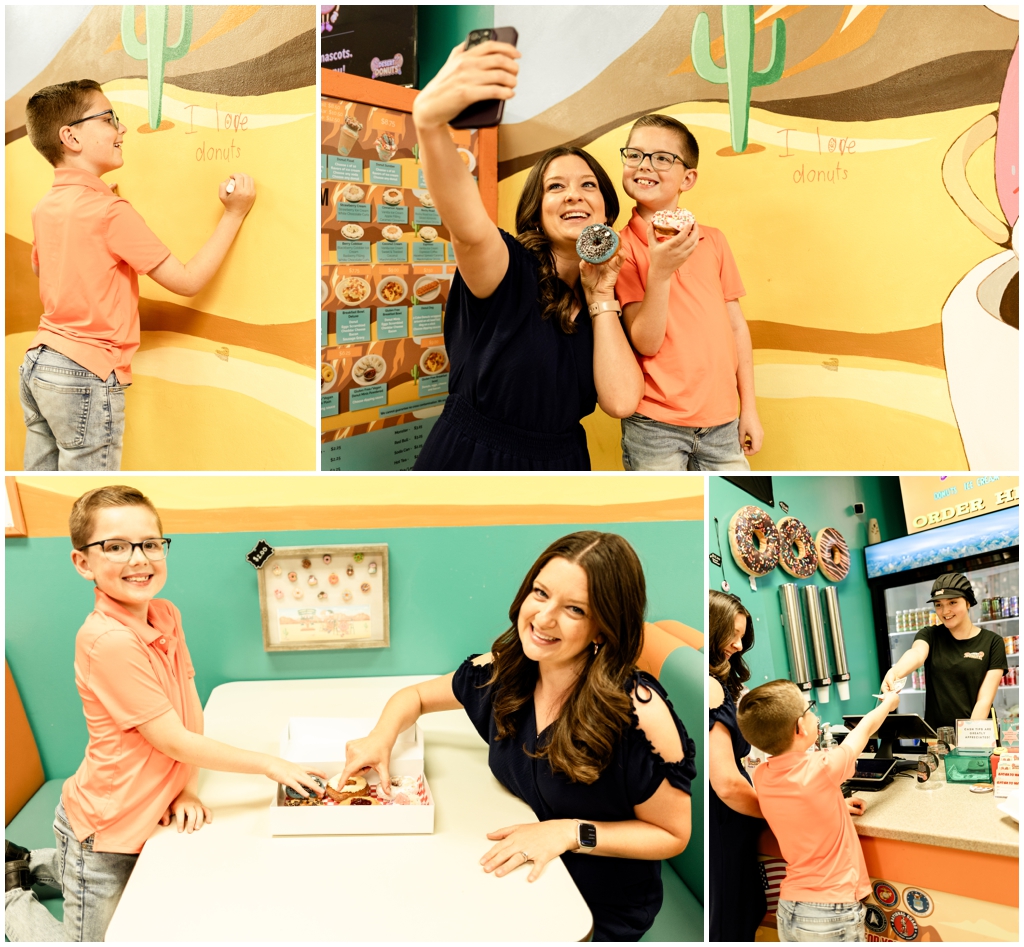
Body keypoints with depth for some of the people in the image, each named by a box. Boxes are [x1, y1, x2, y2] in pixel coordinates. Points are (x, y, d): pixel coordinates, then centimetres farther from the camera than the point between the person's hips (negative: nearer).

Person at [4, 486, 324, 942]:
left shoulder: (167, 615, -4)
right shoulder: (109, 642, -30)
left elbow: (191, 715, 2)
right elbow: (172, 740, -26)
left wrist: (186, 789, -10)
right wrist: (268, 764, -21)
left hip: (143, 815, 8)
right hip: (103, 832, -8)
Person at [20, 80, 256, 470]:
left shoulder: (44, 208, 9)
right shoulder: (111, 211, -15)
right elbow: (187, 281, -13)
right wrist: (234, 214, -5)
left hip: (37, 364, 8)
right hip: (85, 377, -8)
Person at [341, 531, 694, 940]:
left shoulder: (638, 714, -27)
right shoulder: (504, 670, -10)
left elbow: (673, 835, -13)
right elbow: (415, 696, 9)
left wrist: (571, 832, -24)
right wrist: (382, 737, -12)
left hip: (600, 916, -5)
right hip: (516, 875, 5)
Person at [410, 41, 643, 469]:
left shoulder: (607, 303, 2)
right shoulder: (512, 270, -12)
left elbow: (620, 401, -12)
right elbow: (469, 228, -36)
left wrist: (600, 297, -9)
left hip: (561, 462, 5)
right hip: (466, 458, -4)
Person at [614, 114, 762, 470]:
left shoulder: (712, 241, 6)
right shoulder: (621, 247, -4)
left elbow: (736, 327, 11)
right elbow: (646, 343, -12)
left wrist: (749, 409, 10)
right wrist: (659, 272, -24)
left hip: (721, 424, 3)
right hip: (654, 426, -3)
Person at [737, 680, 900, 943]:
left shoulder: (761, 778, -6)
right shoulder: (821, 769, -19)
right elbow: (864, 729, 1)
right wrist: (888, 703, 18)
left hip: (788, 912, 5)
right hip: (832, 916, -5)